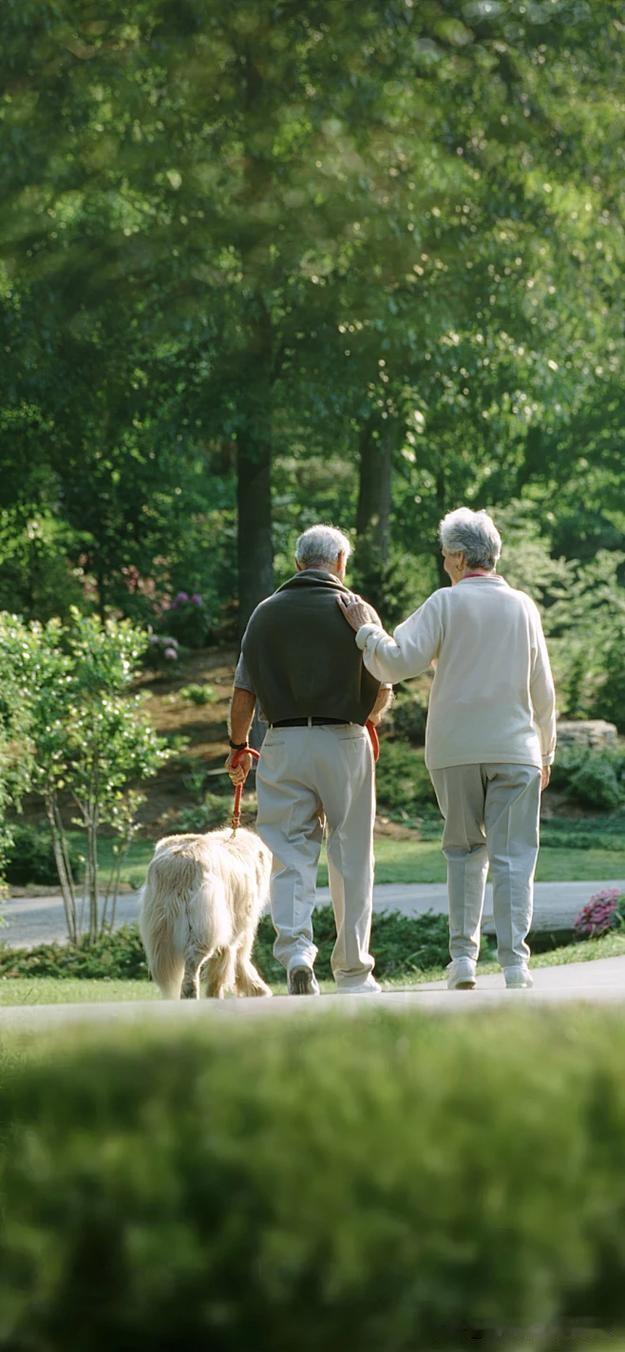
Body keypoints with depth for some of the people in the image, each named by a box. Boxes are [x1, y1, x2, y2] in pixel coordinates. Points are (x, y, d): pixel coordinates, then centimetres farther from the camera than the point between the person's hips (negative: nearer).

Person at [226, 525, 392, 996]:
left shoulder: (267, 613, 4)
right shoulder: (357, 612, -1)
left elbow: (244, 693, 4)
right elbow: (383, 692, 3)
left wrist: (238, 746, 20)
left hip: (285, 741, 1)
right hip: (345, 743, -1)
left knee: (291, 855, 4)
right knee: (351, 859, 7)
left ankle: (295, 946, -18)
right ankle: (353, 971, 12)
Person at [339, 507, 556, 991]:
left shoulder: (445, 603, -2)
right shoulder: (522, 607, 7)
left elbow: (397, 663, -12)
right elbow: (543, 691, 11)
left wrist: (364, 629, 3)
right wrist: (546, 752, 22)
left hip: (454, 751, -1)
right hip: (513, 749, 1)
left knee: (464, 850, 14)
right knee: (513, 857, -1)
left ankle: (463, 956, 6)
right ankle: (515, 964, -11)